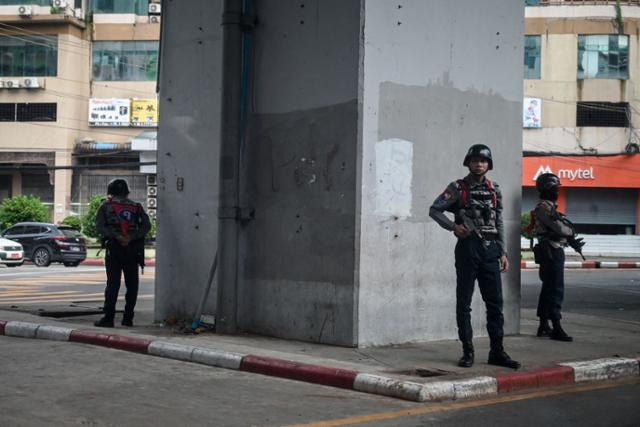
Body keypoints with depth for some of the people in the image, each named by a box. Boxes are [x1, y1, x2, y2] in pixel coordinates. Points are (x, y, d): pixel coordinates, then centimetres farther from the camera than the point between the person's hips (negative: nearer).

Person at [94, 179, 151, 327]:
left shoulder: (106, 206, 6)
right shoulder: (136, 207, 13)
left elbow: (99, 225, -8)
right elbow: (146, 225, 0)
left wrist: (117, 236, -15)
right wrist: (131, 237, -9)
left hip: (114, 248, -2)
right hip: (133, 249, 2)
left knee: (112, 283, -2)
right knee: (132, 284, 8)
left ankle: (108, 318, -6)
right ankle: (128, 318, 9)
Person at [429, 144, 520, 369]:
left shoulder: (494, 189, 11)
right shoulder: (458, 188, 0)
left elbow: (499, 223, 14)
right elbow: (434, 210, 0)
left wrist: (503, 253, 9)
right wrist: (453, 226, -14)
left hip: (490, 249, 4)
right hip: (468, 248, -4)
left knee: (495, 302, 3)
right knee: (464, 303, 1)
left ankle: (497, 351, 9)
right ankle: (467, 352, 8)